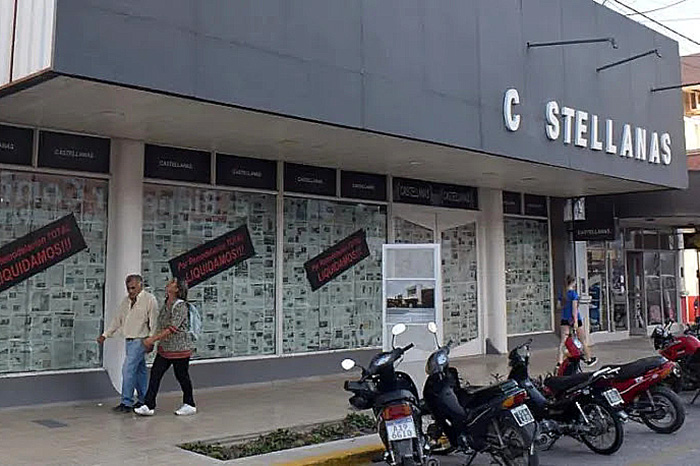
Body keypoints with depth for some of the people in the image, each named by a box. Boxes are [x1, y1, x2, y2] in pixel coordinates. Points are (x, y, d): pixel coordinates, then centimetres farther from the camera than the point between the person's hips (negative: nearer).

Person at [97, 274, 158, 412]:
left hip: (140, 340, -7)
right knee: (139, 370, 14)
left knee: (128, 369, -12)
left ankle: (127, 403, -5)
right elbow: (117, 319, 17)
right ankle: (143, 400, 22)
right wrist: (105, 335, 12)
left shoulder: (149, 300, -9)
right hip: (129, 341, 7)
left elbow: (154, 323, -10)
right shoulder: (126, 300, 12)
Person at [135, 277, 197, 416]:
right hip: (164, 348, 8)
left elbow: (172, 328, -25)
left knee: (182, 376, 4)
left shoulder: (181, 306, -18)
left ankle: (190, 405, 20)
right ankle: (149, 406, 5)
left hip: (180, 349, -8)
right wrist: (153, 340, 19)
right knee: (155, 373, 2)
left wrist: (153, 338, -26)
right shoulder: (165, 304, 9)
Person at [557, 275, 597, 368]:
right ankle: (589, 359, 24)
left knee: (563, 341, 2)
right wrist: (575, 321, -18)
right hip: (573, 318, -5)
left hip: (565, 319, 5)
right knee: (583, 340, 12)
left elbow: (560, 306, 9)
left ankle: (560, 361, -6)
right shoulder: (573, 293, -13)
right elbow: (574, 307, -17)